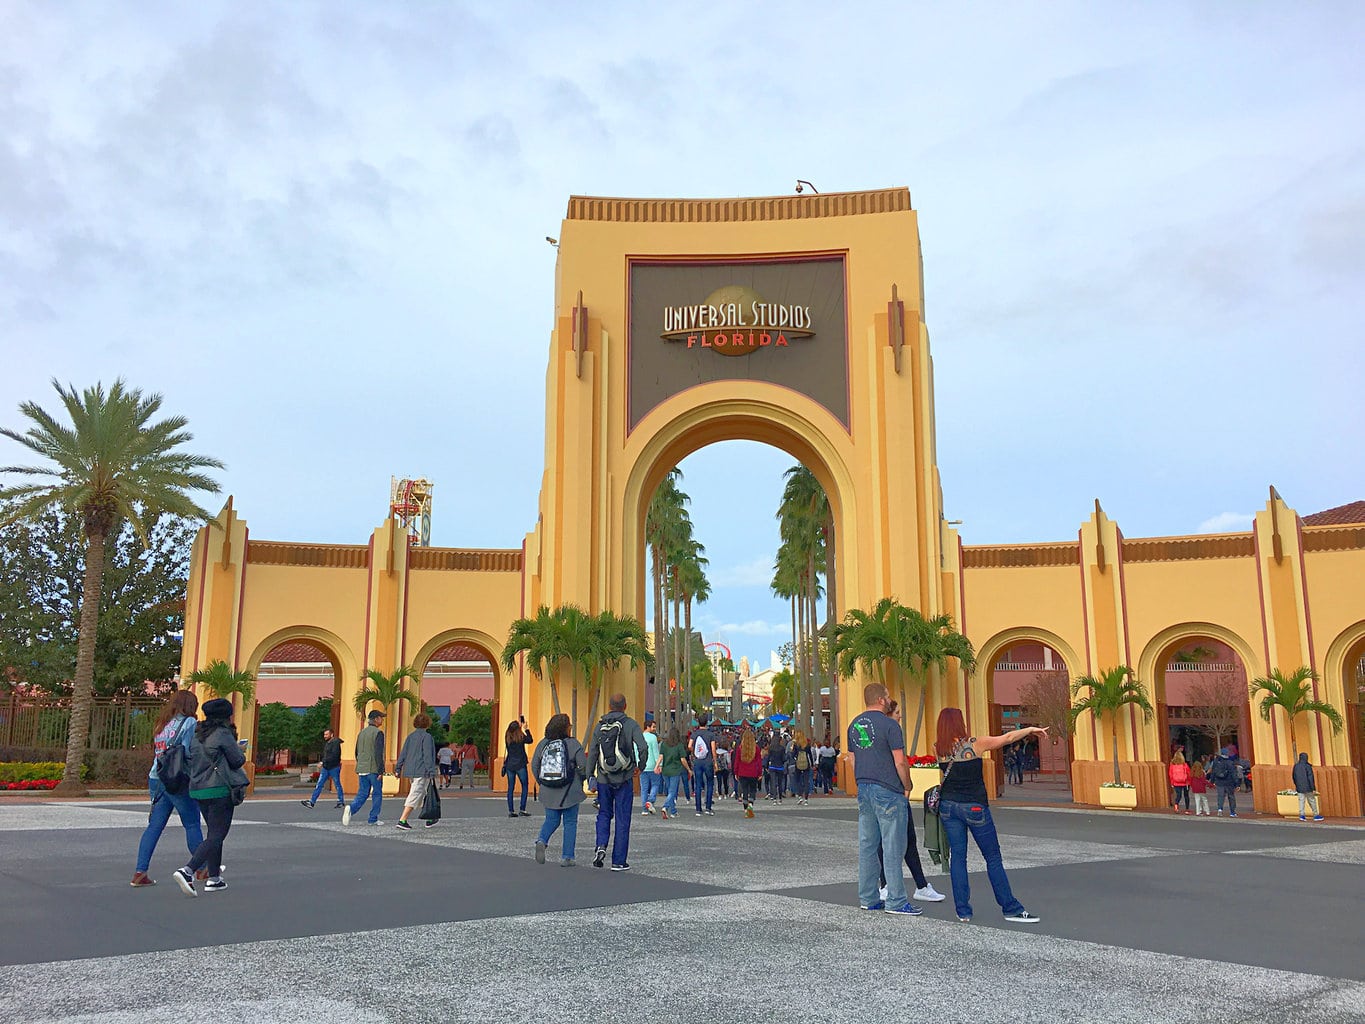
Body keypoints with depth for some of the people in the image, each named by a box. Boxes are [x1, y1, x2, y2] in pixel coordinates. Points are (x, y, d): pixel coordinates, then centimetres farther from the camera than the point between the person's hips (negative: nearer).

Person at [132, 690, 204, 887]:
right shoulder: (188, 723, -5)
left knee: (154, 826, 7)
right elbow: (190, 753, -11)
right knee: (192, 825, 5)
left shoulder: (161, 725, 15)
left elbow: (156, 753, 15)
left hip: (156, 779, 6)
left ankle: (140, 872, 1)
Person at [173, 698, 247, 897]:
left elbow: (192, 759, 16)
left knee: (214, 833, 18)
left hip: (198, 790, 8)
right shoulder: (223, 734, -11)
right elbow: (238, 760, -8)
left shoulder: (197, 736, 11)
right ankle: (187, 871, -20)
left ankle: (214, 878, 19)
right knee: (216, 836, -5)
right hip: (220, 790, -8)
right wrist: (239, 750, 14)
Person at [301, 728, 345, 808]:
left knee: (337, 785, 2)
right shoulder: (326, 743, 14)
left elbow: (334, 755, -23)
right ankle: (312, 802, 2)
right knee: (319, 785, 3)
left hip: (334, 768, -8)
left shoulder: (335, 743, -13)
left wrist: (324, 761, -23)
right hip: (325, 768, 8)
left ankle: (341, 802, 13)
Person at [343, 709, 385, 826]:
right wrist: (381, 771, -15)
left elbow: (357, 752, 18)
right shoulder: (378, 733, -11)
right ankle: (373, 819, 9)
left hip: (362, 769, 6)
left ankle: (351, 808, -17)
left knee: (362, 794, 9)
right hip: (374, 769, -6)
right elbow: (378, 753, -17)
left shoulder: (362, 732, 13)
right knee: (377, 794, 7)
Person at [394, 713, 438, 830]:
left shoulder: (410, 736, 11)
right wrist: (431, 772, -14)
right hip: (422, 771, -8)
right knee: (415, 795, -8)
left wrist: (398, 768, 15)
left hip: (410, 771, 8)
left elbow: (403, 753, 11)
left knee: (424, 794, 18)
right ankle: (402, 820, -15)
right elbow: (428, 755, -15)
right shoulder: (427, 737, -11)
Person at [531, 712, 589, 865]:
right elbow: (584, 767, -11)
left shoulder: (543, 743, 1)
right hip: (569, 791, -3)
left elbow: (534, 765, 5)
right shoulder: (574, 744, -10)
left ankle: (542, 840, -9)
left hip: (548, 791, 3)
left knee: (551, 820, 18)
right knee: (570, 823, 8)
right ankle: (566, 857, 7)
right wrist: (580, 781, 9)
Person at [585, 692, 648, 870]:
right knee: (622, 819, 6)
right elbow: (643, 747, -17)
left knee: (604, 814, 19)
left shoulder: (600, 726, 3)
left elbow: (592, 754, 3)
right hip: (624, 779, -2)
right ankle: (619, 861, 8)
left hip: (604, 779, 2)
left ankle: (601, 846, -4)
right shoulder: (631, 724, -6)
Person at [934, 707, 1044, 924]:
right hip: (974, 807, -3)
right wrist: (1031, 729, 13)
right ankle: (1011, 909, 13)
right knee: (993, 857, 6)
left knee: (957, 856, 9)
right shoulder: (976, 744, -12)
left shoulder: (939, 749, -3)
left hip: (948, 806, 4)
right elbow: (1008, 738, -1)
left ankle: (963, 910, 10)